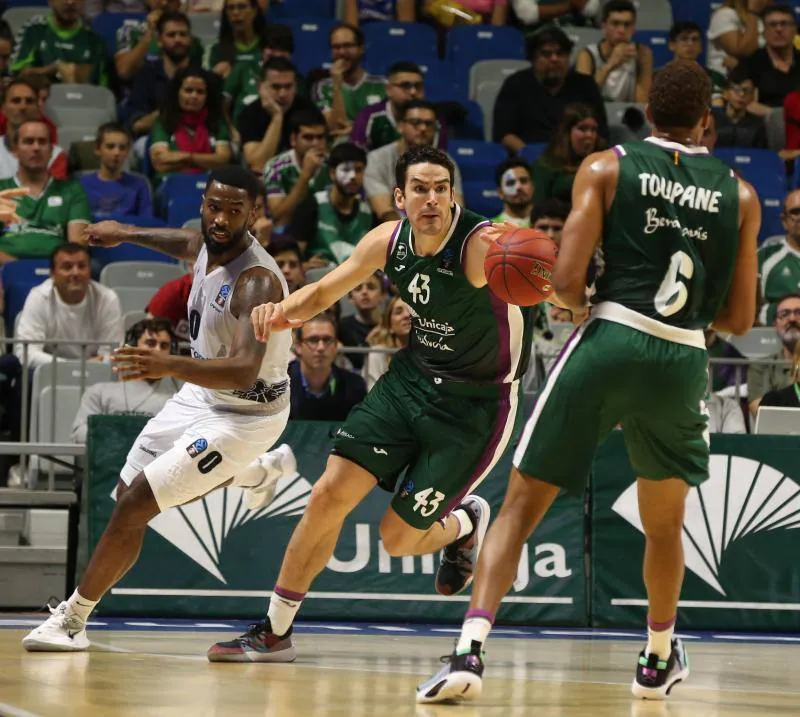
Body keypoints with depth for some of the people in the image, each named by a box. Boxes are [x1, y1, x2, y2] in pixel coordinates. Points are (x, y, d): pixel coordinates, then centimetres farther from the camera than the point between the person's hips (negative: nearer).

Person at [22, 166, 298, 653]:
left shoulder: (257, 280, -31)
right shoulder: (209, 244, -7)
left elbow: (245, 371, -43)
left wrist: (169, 366, -57)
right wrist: (126, 234, 27)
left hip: (245, 413, -9)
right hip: (205, 391, 9)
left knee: (135, 504, -16)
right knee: (132, 486, 23)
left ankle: (73, 619, -2)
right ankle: (260, 471, 43)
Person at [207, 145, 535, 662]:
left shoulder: (480, 243, -26)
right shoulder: (389, 241, -7)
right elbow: (323, 293, 9)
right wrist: (284, 311, -14)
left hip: (476, 401, -5)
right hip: (414, 374, 5)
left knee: (399, 536, -4)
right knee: (330, 494, -4)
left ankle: (465, 523, 31)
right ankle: (275, 631, 10)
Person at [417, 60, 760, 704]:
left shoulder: (606, 168, 5)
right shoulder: (740, 195, 12)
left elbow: (567, 281, -5)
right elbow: (739, 318, 12)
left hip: (611, 339, -2)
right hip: (684, 360, 2)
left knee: (522, 505, 3)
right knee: (665, 523, 26)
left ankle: (470, 652, -13)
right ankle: (659, 661, 39)